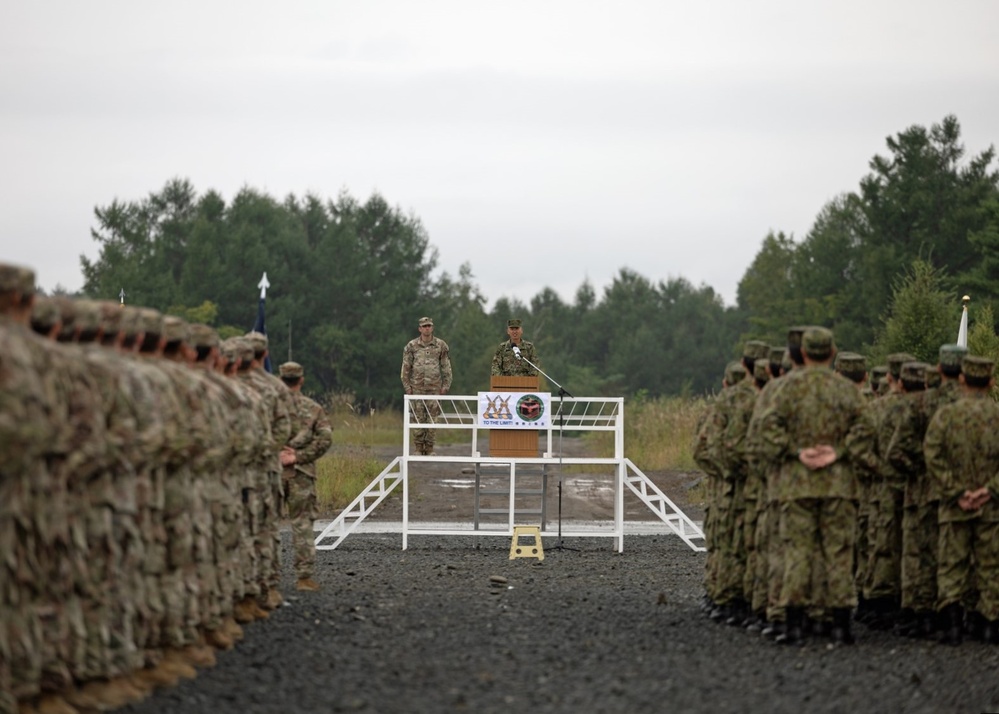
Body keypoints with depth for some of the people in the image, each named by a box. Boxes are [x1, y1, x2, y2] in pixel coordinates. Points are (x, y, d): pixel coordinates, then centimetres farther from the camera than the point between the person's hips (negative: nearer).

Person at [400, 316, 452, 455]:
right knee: (418, 418, -1)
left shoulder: (441, 345, 4)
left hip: (434, 387, 0)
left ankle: (430, 449, 5)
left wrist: (446, 385, 1)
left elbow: (446, 367, 7)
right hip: (417, 387, 0)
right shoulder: (411, 346, 2)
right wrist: (407, 386, -1)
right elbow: (406, 367, 5)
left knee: (432, 418, 0)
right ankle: (419, 449, 5)